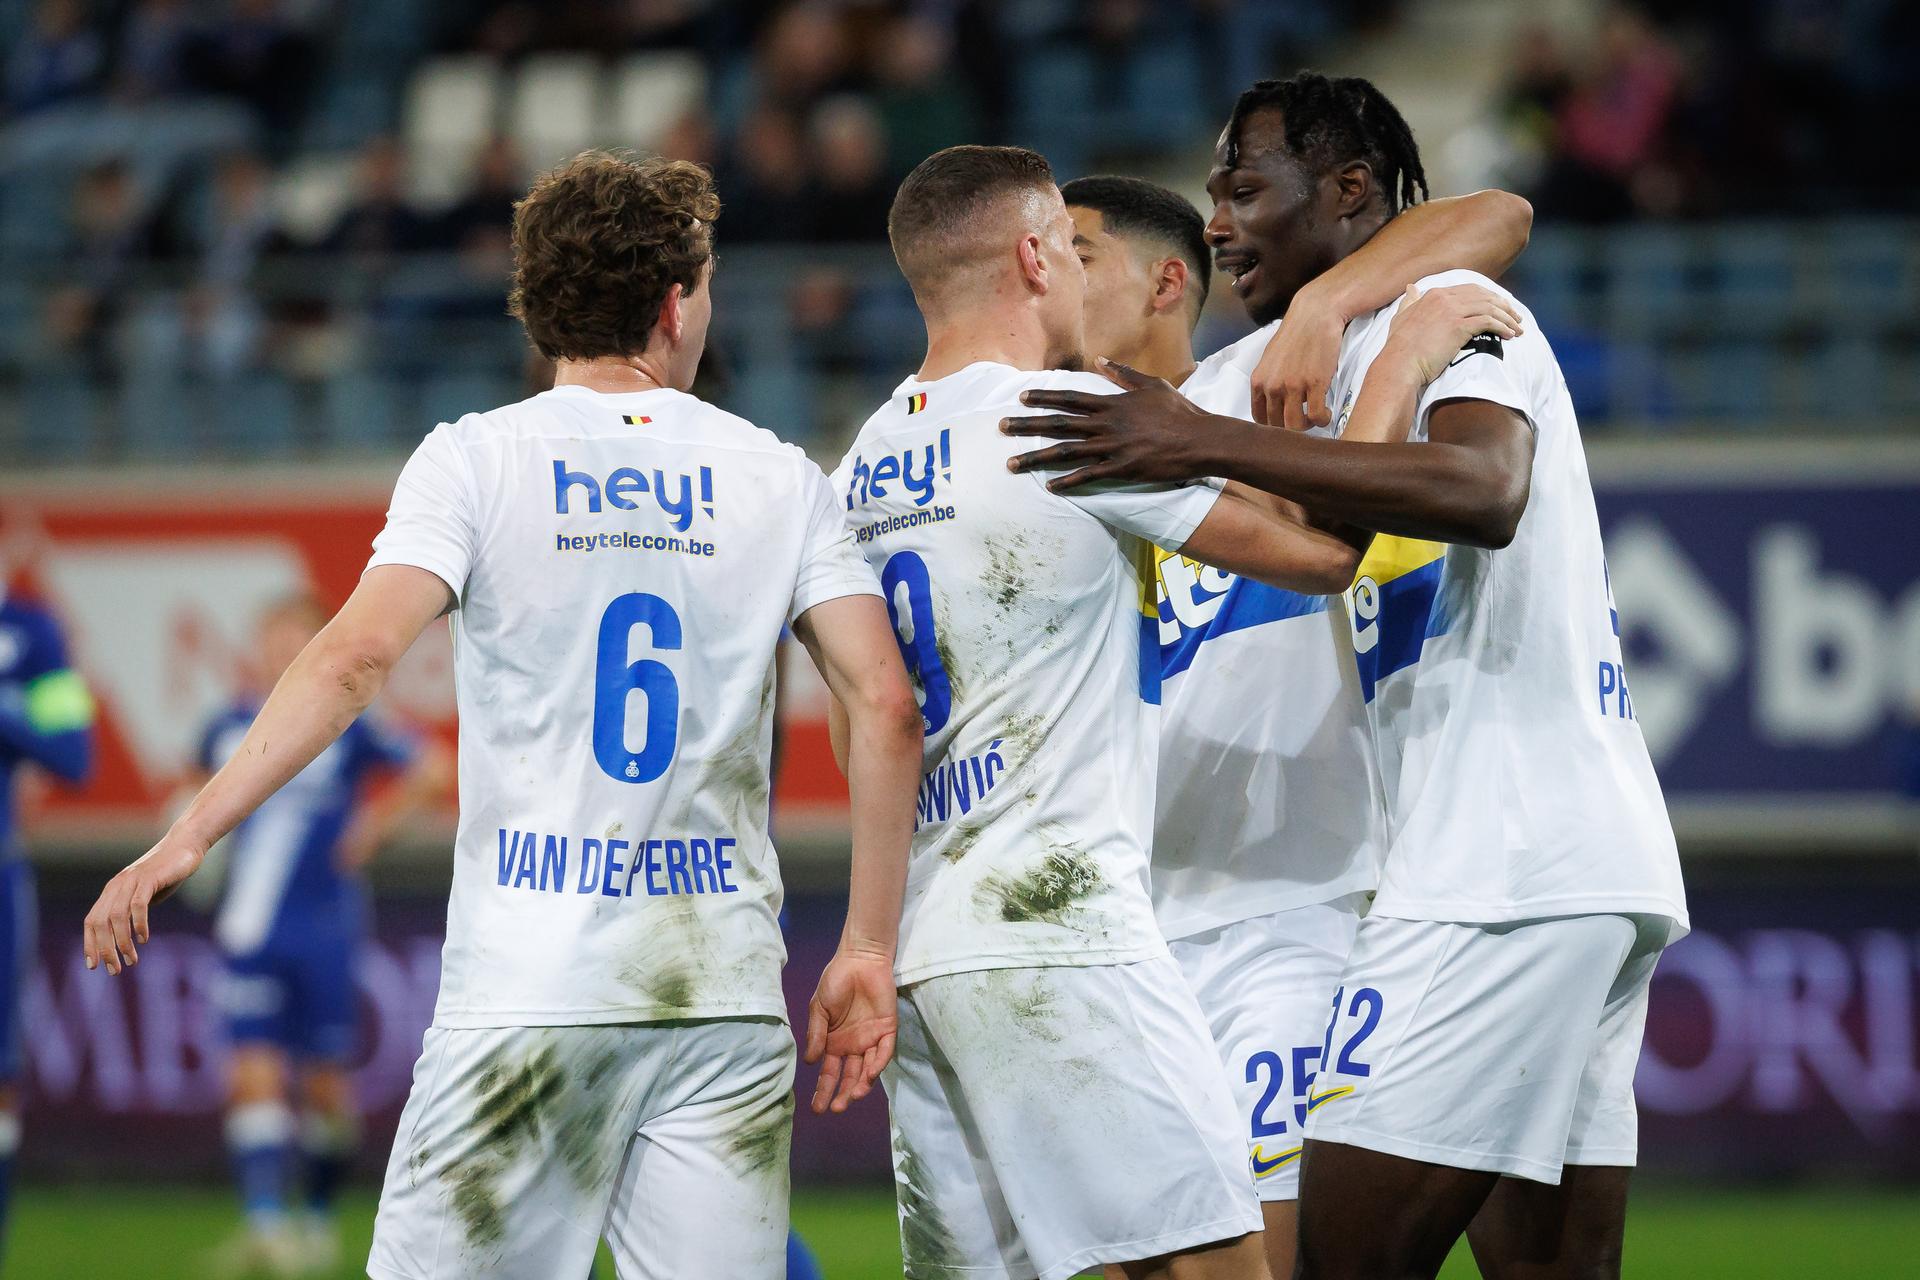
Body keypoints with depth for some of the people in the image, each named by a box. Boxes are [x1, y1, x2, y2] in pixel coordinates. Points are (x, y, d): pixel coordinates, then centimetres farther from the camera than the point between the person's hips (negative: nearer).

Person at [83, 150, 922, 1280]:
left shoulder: (477, 459, 1)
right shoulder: (780, 479, 8)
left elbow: (357, 656, -13)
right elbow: (887, 704, 1)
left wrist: (188, 838, -12)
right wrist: (867, 952, 6)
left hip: (529, 995, -2)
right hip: (727, 996, 2)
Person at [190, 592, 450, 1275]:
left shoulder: (346, 725, -5)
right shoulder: (230, 726, 5)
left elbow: (433, 768, 1)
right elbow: (201, 785, 25)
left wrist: (374, 828, -5)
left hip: (324, 929, -2)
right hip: (249, 930, 2)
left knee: (325, 1082, 5)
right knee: (254, 1074, -10)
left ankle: (319, 1215, 24)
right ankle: (264, 1223, -14)